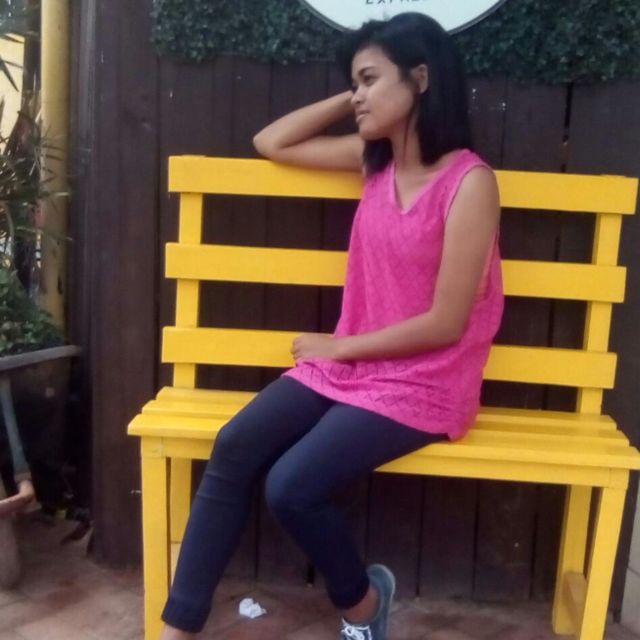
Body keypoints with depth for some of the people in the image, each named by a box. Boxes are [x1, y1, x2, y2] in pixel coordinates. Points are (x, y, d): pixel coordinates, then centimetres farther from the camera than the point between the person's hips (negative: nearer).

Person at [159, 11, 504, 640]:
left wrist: (337, 346, -8)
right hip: (344, 363, 6)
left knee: (291, 486, -23)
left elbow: (444, 324, -17)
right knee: (233, 449, -16)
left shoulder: (469, 182, -15)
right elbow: (271, 143, 16)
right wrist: (350, 100, 7)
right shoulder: (376, 158, 7)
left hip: (419, 384, -6)